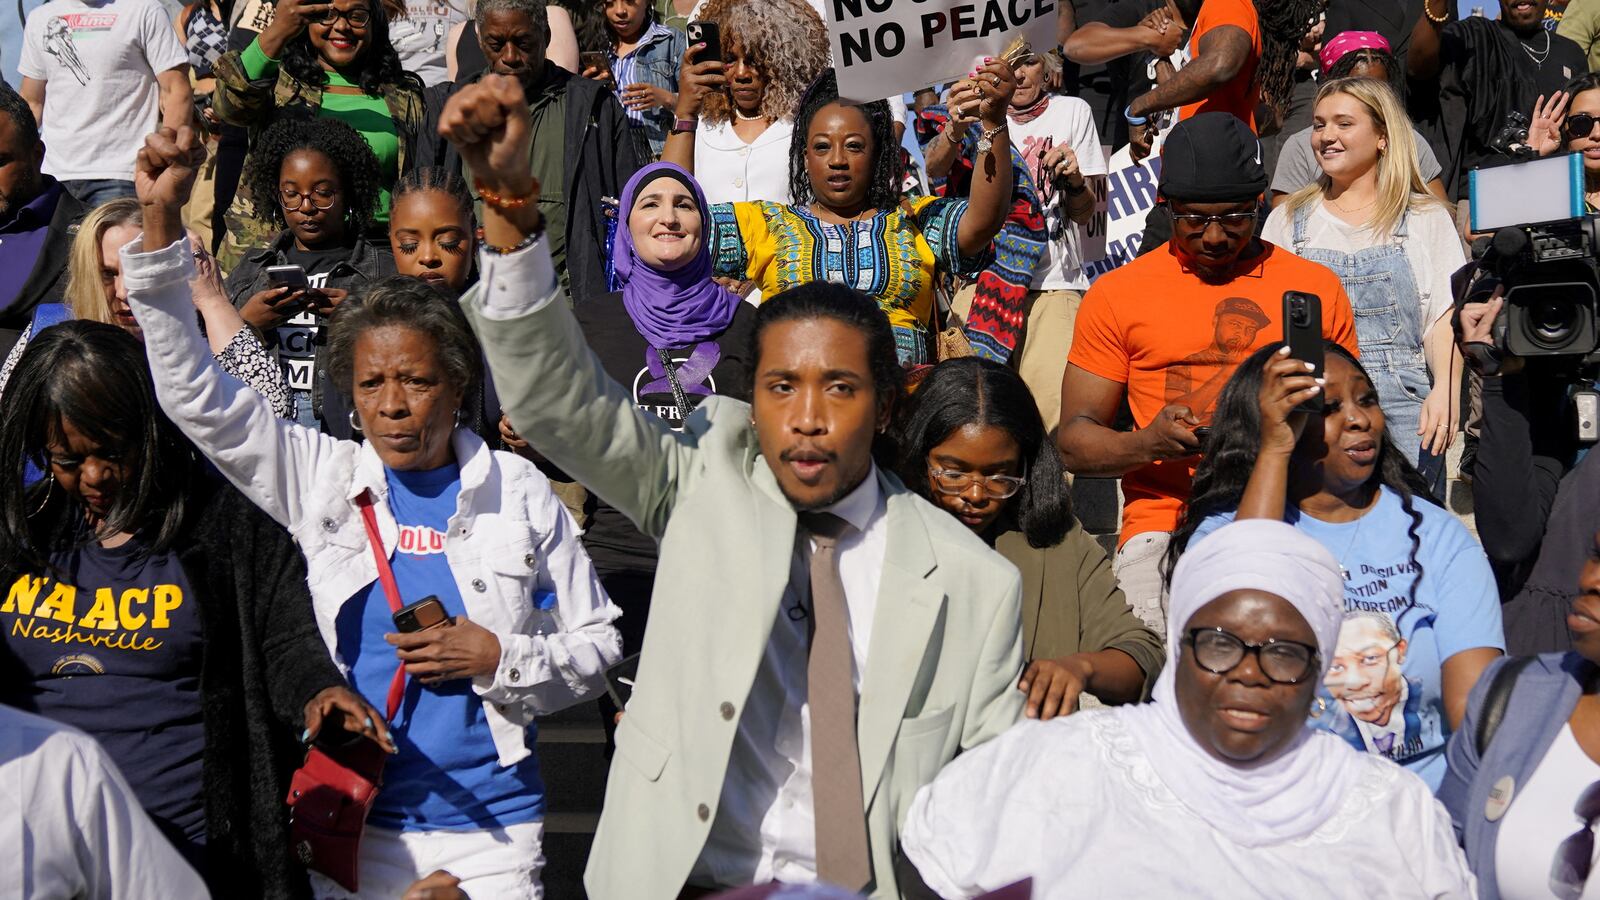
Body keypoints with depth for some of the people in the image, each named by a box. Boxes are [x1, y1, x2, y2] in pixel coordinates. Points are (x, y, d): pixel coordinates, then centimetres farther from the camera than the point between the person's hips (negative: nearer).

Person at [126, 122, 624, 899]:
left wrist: (499, 658, -13)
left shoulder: (518, 492, 1)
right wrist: (161, 222, -10)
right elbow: (196, 397, -2)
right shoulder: (321, 477, 3)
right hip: (351, 823, 1)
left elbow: (596, 643, 7)